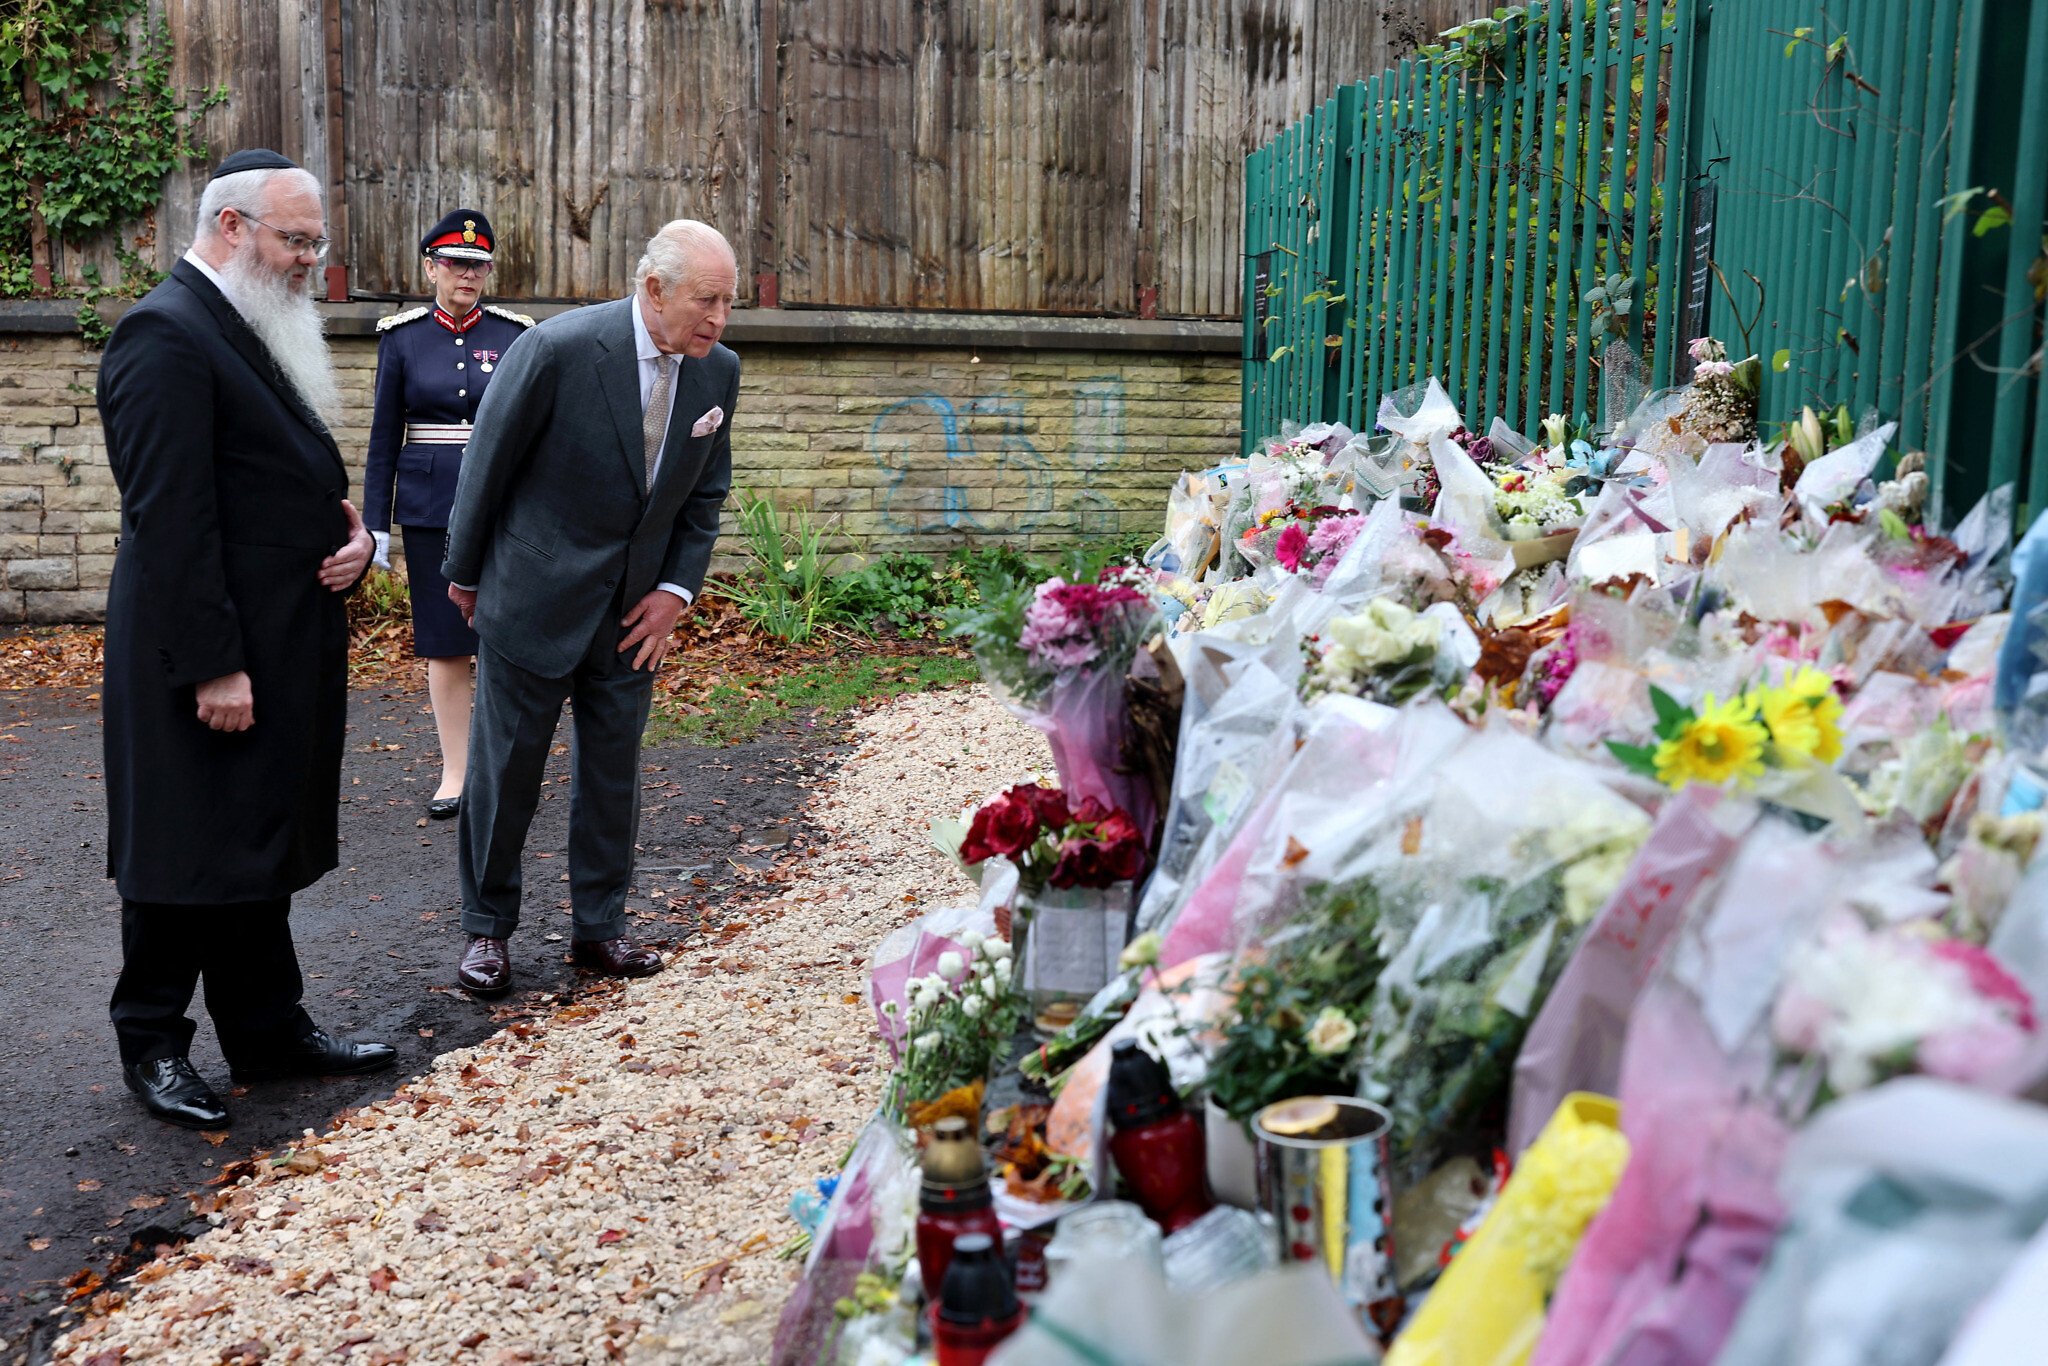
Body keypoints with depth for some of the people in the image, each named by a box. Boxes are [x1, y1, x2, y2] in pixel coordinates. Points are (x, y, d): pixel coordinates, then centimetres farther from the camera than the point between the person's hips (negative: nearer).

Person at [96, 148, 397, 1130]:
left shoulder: (260, 329, 15)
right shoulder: (167, 333, -15)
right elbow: (171, 518, -21)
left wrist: (346, 530, 1)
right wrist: (213, 667, -22)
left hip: (284, 643, 10)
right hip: (209, 654, -9)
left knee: (260, 849, 16)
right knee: (189, 855, 3)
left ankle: (270, 1030, 27)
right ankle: (152, 1046, 18)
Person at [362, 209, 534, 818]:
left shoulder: (515, 334, 2)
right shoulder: (401, 335, 3)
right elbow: (384, 436, 5)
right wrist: (375, 524, 1)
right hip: (430, 509, 0)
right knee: (444, 643, 5)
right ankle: (455, 772, 15)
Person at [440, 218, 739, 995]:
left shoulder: (718, 371, -4)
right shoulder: (558, 349, -20)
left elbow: (707, 491, 8)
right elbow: (487, 463, -9)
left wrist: (677, 589, -1)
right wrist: (464, 572, 0)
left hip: (635, 610, 5)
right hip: (534, 600, -4)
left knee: (614, 770, 12)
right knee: (505, 769, 6)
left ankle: (598, 927, 26)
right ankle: (486, 930, 22)